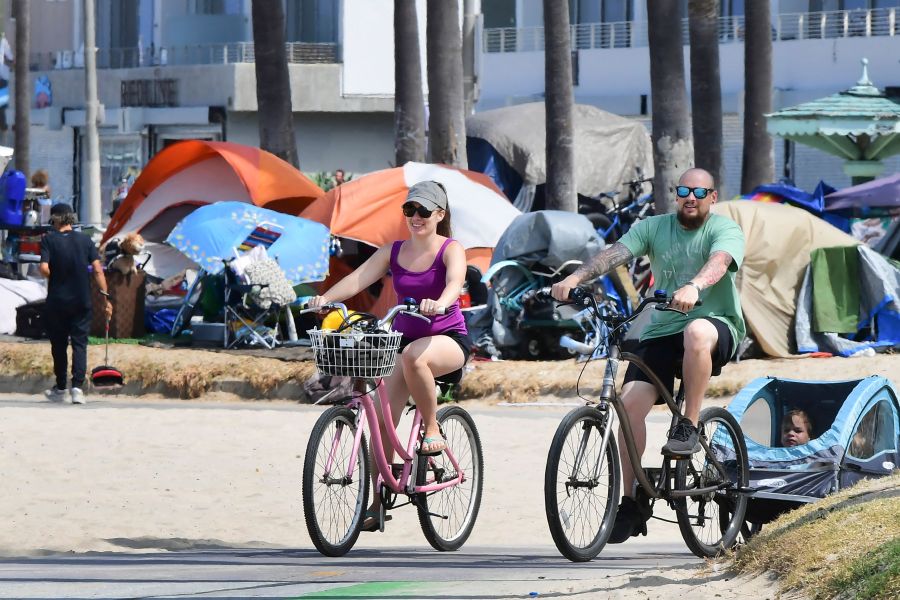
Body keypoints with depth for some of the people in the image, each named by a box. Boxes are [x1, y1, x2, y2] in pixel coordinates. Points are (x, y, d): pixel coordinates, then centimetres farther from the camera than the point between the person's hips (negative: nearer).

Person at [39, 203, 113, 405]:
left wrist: (53, 277, 4)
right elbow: (97, 270, -5)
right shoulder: (85, 240, 0)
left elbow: (44, 268, -18)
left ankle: (60, 389, 20)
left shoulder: (49, 240, -7)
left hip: (57, 301, -1)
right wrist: (106, 296, -2)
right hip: (81, 301, 1)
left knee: (59, 345, 12)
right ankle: (77, 386, -12)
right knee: (79, 344, 3)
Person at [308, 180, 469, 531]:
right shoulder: (393, 252, 5)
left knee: (414, 355, -40)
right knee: (383, 417, -9)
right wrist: (326, 298, -27)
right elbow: (358, 278, -9)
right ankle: (378, 500, -1)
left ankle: (433, 430, -20)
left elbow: (455, 281, -28)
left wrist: (440, 302, -51)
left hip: (448, 339, -5)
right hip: (404, 337, 5)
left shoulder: (450, 250, -7)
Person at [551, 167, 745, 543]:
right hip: (661, 332, 4)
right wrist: (575, 277, -25)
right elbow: (615, 254, -6)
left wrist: (694, 287, -47)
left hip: (716, 327, -4)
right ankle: (631, 502, -8)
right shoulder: (654, 228, 9)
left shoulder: (724, 230, -2)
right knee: (631, 402, -16)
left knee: (697, 332, -41)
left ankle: (688, 428, -25)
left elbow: (719, 261, -24)